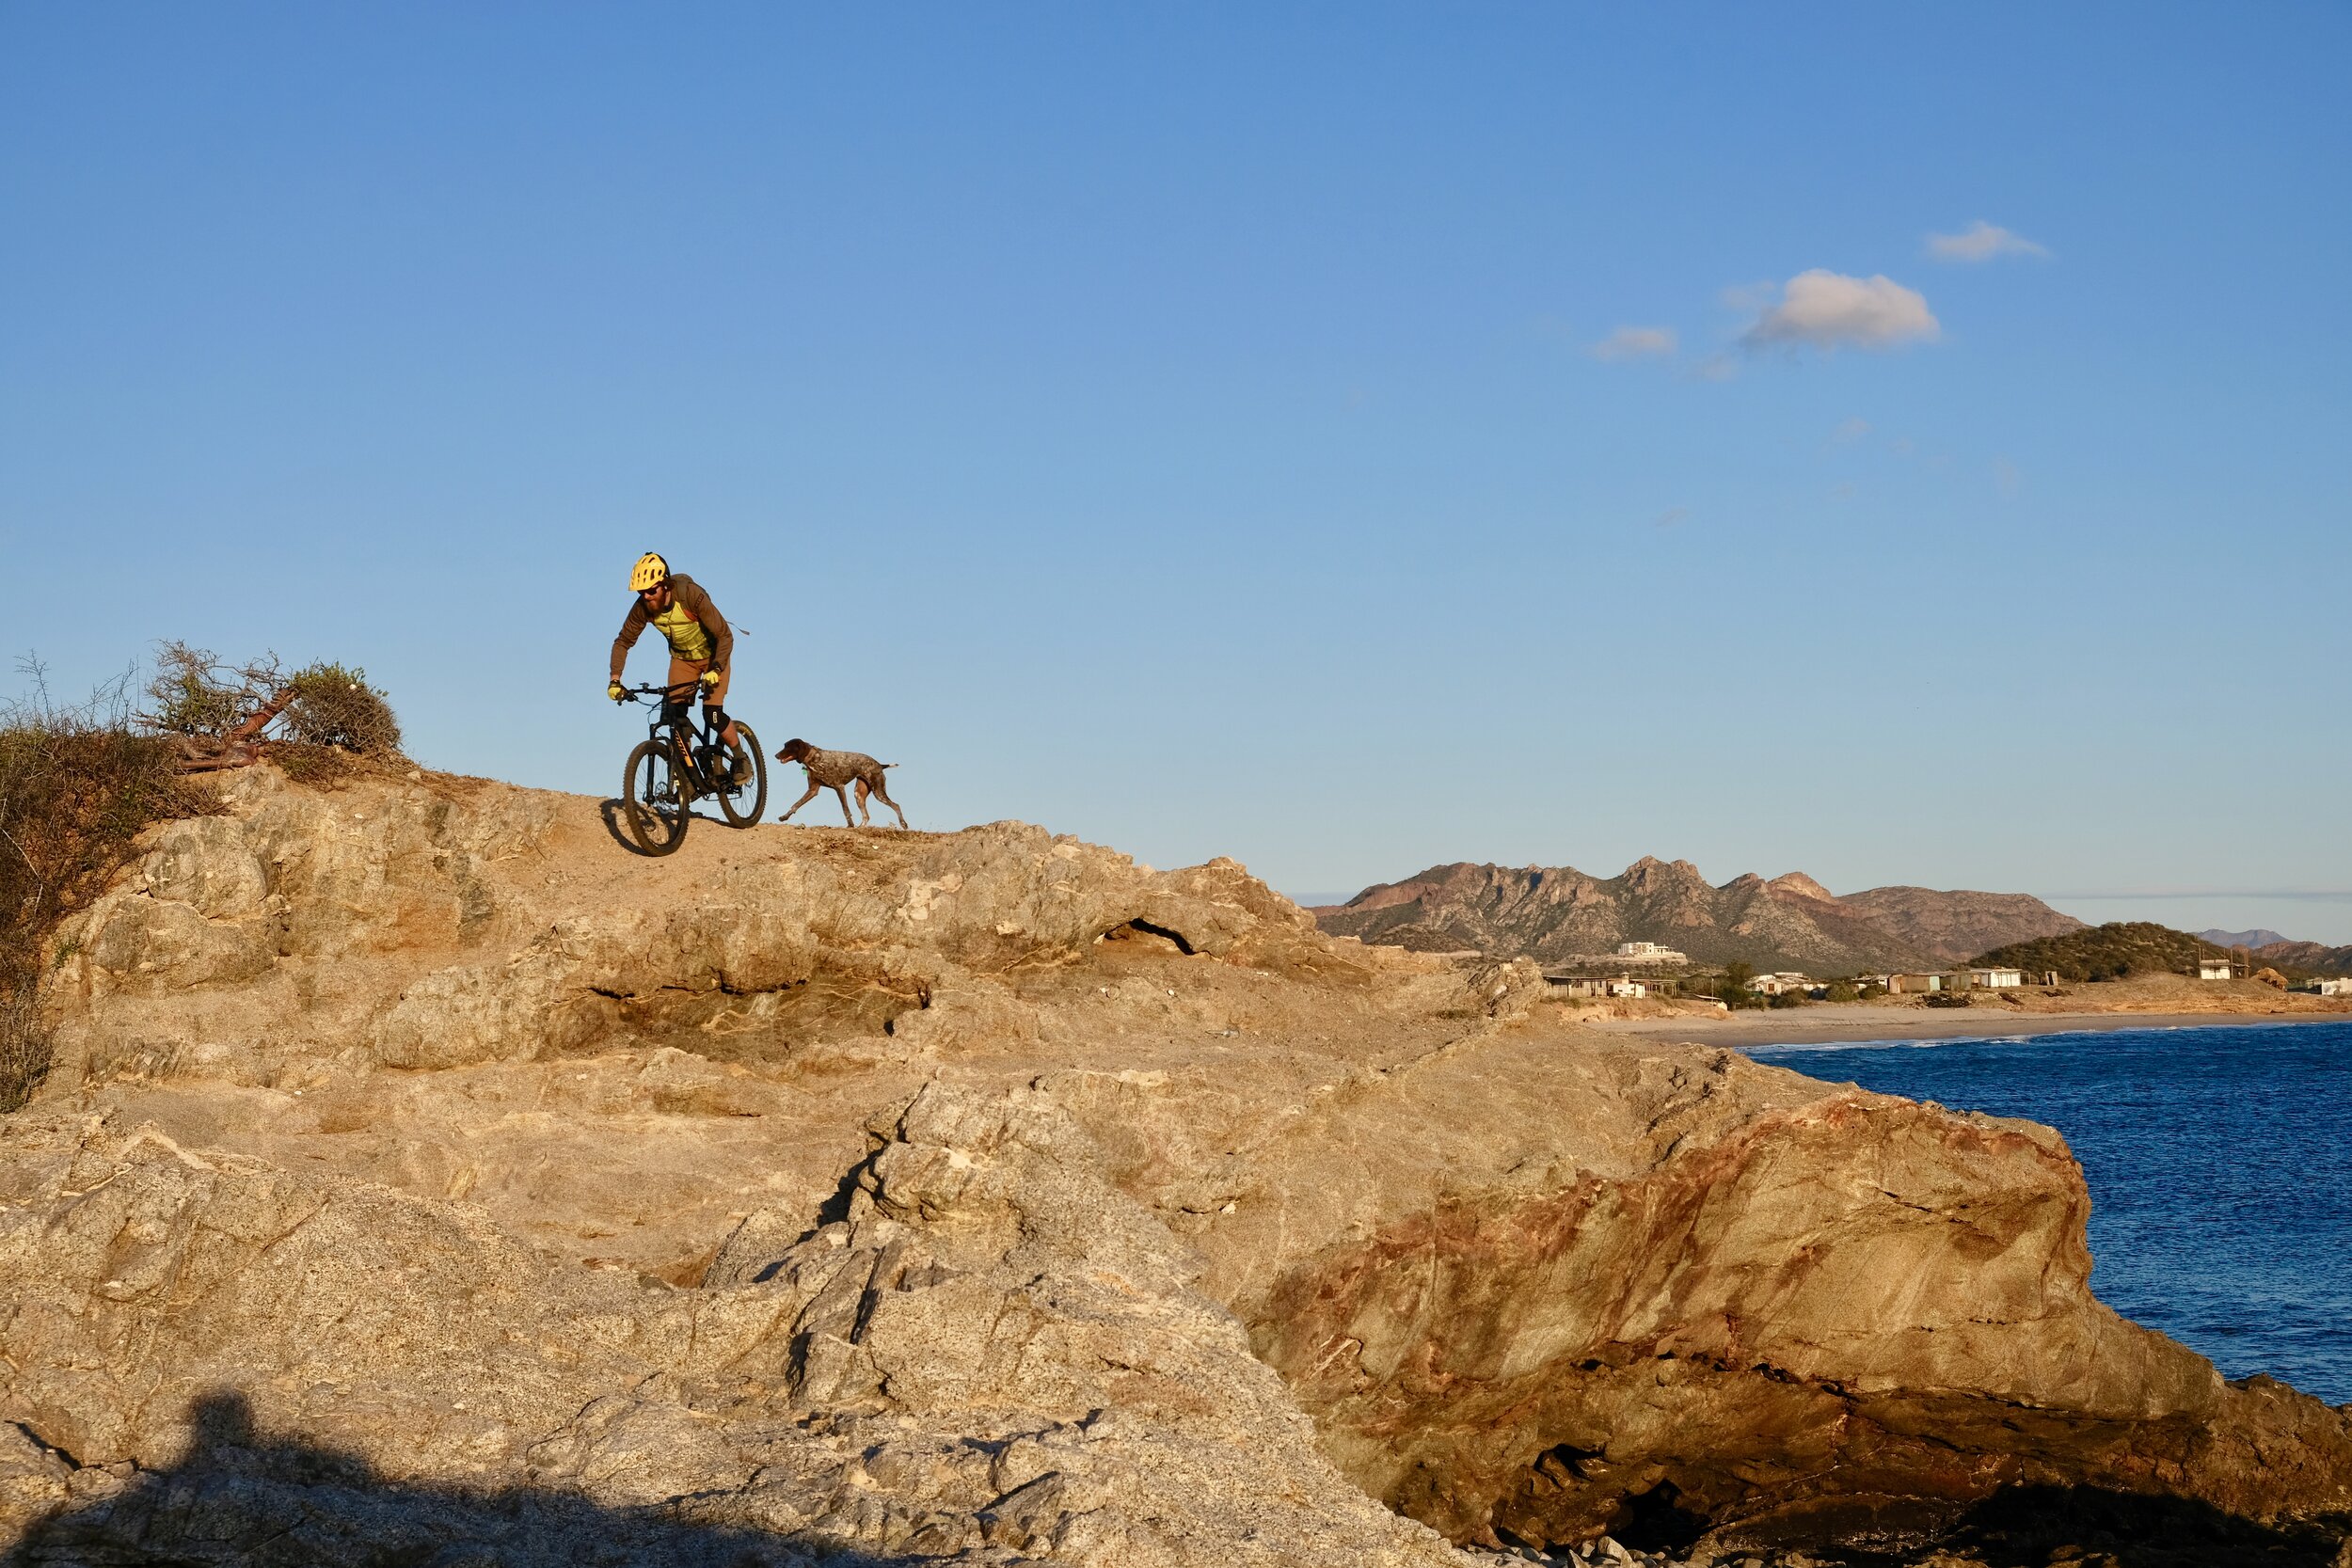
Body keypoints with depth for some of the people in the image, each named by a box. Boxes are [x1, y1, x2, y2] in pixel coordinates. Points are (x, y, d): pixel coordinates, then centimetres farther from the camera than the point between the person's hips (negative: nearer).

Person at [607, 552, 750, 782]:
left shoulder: (691, 596, -34)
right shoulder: (642, 608, -21)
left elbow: (725, 636, -31)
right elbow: (623, 641, -8)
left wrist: (715, 670, -43)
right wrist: (615, 680, -19)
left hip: (712, 655, -4)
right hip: (682, 657, 4)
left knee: (712, 715, -16)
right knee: (676, 716, -9)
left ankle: (742, 759, 7)